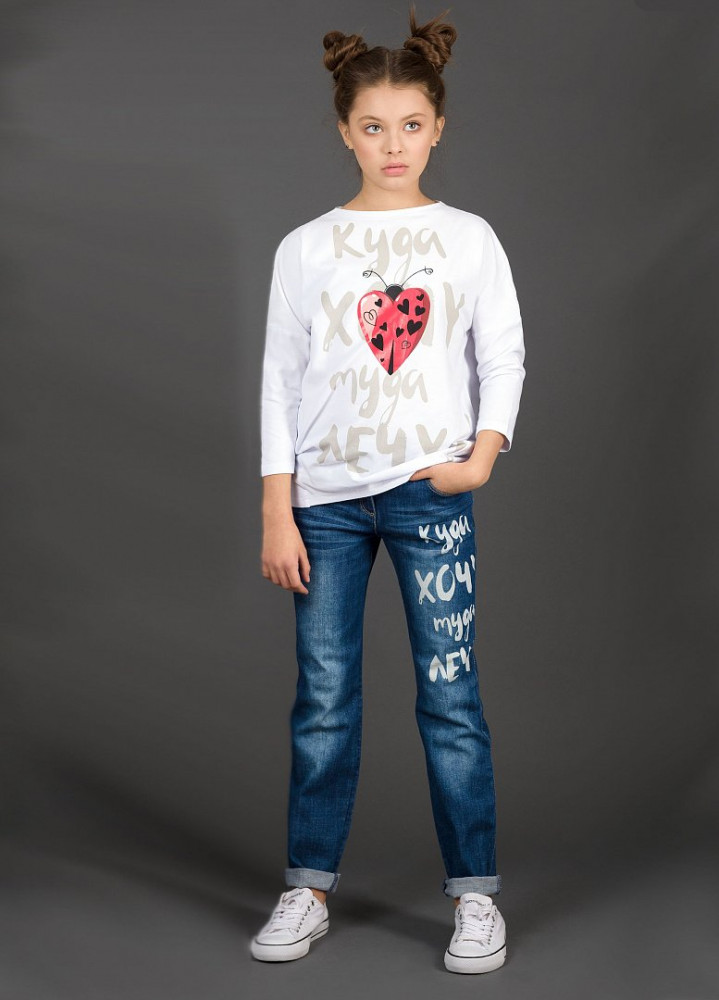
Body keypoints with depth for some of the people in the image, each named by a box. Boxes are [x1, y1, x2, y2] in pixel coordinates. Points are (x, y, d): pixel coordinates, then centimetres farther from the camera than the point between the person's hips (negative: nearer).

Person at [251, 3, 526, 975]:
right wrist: (277, 511, 0)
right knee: (324, 700, 6)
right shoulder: (306, 248, 6)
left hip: (430, 492, -1)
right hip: (326, 498, 1)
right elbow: (282, 378, 5)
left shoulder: (468, 238, 5)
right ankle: (310, 889, 17)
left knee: (450, 694, -1)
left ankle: (476, 894, 10)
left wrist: (486, 448, -14)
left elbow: (504, 356, 5)